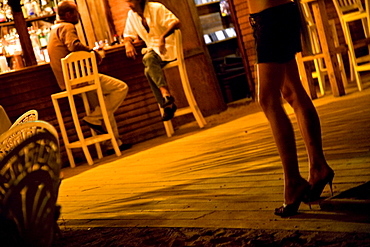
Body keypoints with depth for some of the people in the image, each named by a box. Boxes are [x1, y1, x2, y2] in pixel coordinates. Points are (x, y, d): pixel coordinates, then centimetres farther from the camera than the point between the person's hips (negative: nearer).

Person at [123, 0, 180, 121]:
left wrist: (163, 36, -34)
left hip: (169, 47, -5)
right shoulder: (131, 15, 10)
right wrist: (128, 43, -9)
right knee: (148, 70, -30)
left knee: (148, 58, -35)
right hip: (153, 50, 5)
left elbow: (176, 22, -18)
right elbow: (128, 34, 16)